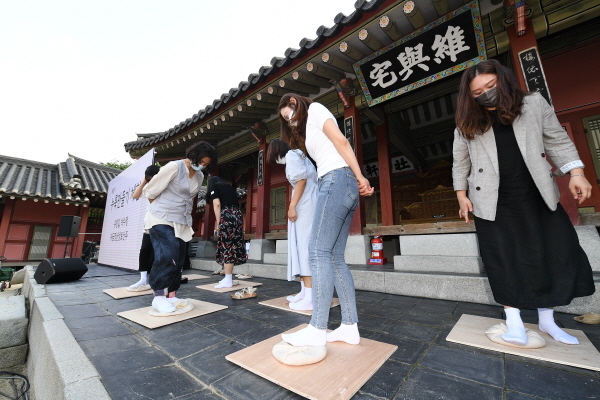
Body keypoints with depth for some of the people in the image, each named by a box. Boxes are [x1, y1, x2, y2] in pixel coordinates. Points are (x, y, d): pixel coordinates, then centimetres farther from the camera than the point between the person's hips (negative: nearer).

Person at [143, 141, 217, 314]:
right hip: (162, 220, -6)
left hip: (182, 223, 6)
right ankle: (158, 296, 0)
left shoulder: (200, 176, 8)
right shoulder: (174, 167, -12)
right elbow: (150, 191, -6)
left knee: (178, 259, 5)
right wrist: (160, 209, 7)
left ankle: (171, 296, 14)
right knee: (167, 255, -14)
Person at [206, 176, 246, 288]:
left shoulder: (214, 186, 11)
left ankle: (228, 280, -3)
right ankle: (228, 278, 15)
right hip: (238, 215, 7)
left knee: (227, 246, -5)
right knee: (233, 246, 8)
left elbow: (217, 205, -4)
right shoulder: (230, 187, 28)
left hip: (227, 215, -6)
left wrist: (218, 223, -4)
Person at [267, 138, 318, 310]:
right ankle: (305, 292, 13)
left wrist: (292, 206, -18)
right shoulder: (298, 155, 27)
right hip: (306, 204, 10)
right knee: (301, 246, 8)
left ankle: (310, 298, -9)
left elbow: (302, 179, -15)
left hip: (305, 204, -10)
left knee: (305, 246, -12)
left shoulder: (291, 155, 0)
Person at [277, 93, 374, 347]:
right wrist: (359, 183, 7)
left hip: (337, 179, -9)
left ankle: (317, 330, -7)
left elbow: (341, 140, -4)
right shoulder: (310, 129, 34)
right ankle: (350, 327, 7)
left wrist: (359, 177, -8)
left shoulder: (315, 109, 10)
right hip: (342, 185, 9)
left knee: (319, 252, -12)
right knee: (335, 257, 3)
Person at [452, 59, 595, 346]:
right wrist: (462, 195, -1)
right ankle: (514, 321, 14)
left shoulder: (534, 104, 5)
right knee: (503, 261, 1)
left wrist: (576, 173, -3)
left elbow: (558, 141, 7)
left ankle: (547, 320, 24)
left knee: (557, 254, 6)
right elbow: (460, 164, 5)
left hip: (538, 197, 2)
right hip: (493, 203, -2)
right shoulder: (467, 125, 2)